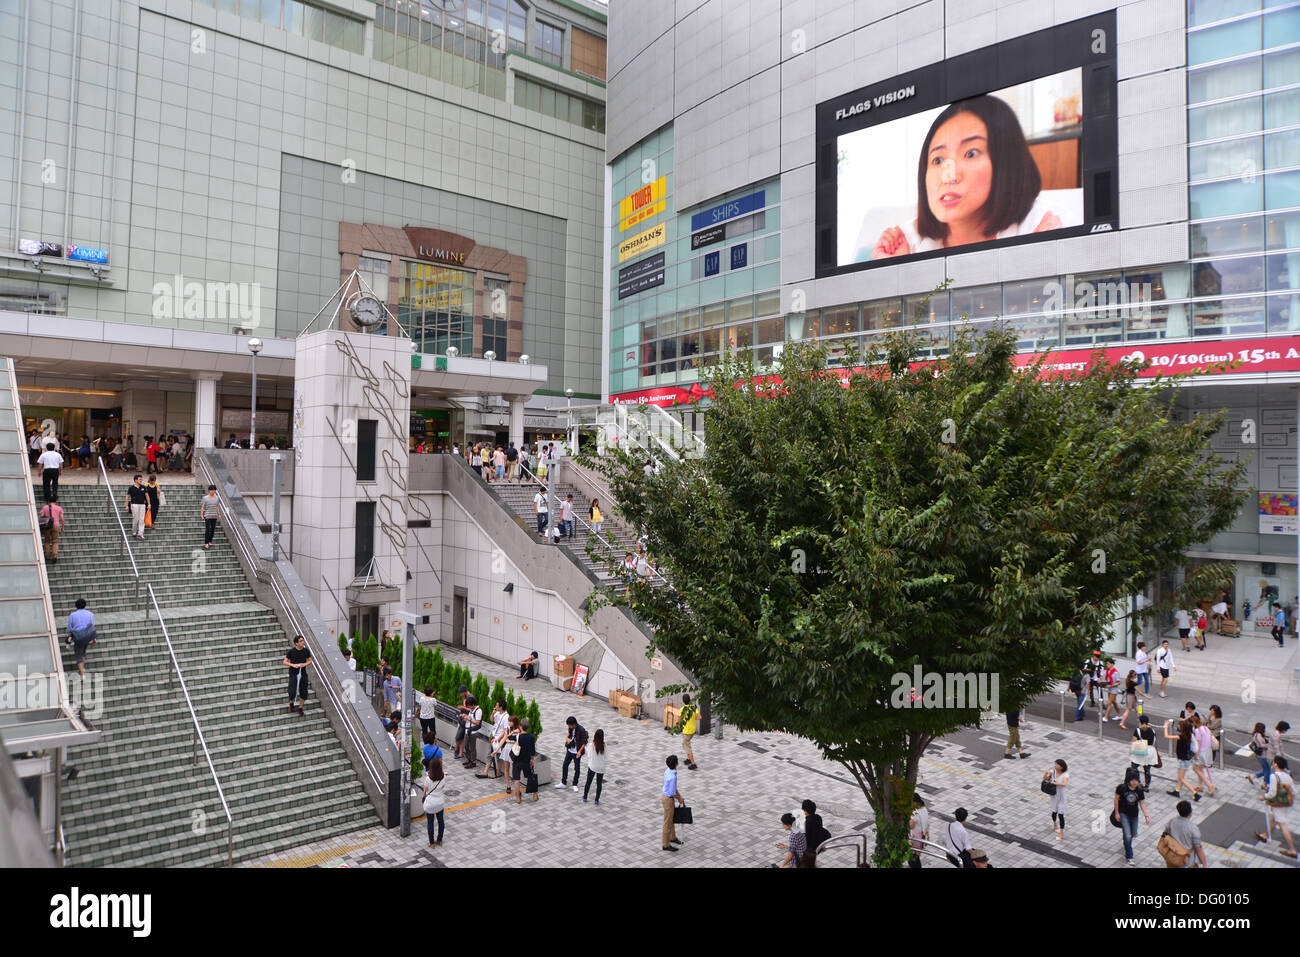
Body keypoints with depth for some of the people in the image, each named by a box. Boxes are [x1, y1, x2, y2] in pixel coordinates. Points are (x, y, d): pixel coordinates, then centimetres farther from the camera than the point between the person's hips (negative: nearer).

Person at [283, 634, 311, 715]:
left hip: (303, 674, 3)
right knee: (292, 693, -11)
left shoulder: (306, 651, -2)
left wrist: (305, 664, -12)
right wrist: (293, 665, -20)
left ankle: (300, 708, 24)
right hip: (293, 674, -3)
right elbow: (285, 662, -3)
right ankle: (291, 703, 22)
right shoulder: (291, 651, -9)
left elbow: (310, 660, 8)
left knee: (303, 693, 3)